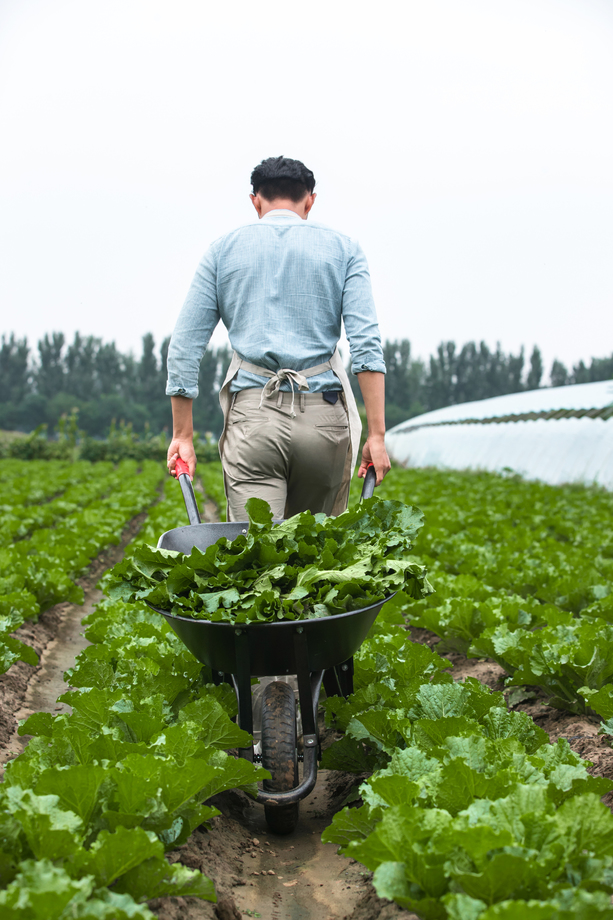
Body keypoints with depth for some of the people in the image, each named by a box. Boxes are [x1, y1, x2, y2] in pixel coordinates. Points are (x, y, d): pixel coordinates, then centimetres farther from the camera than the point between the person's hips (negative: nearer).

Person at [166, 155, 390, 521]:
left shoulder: (224, 249, 13)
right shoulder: (342, 248, 11)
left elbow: (185, 344, 7)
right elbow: (367, 343, -3)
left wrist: (183, 435, 11)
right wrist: (377, 434, -5)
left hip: (252, 414, 0)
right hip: (322, 419, 1)